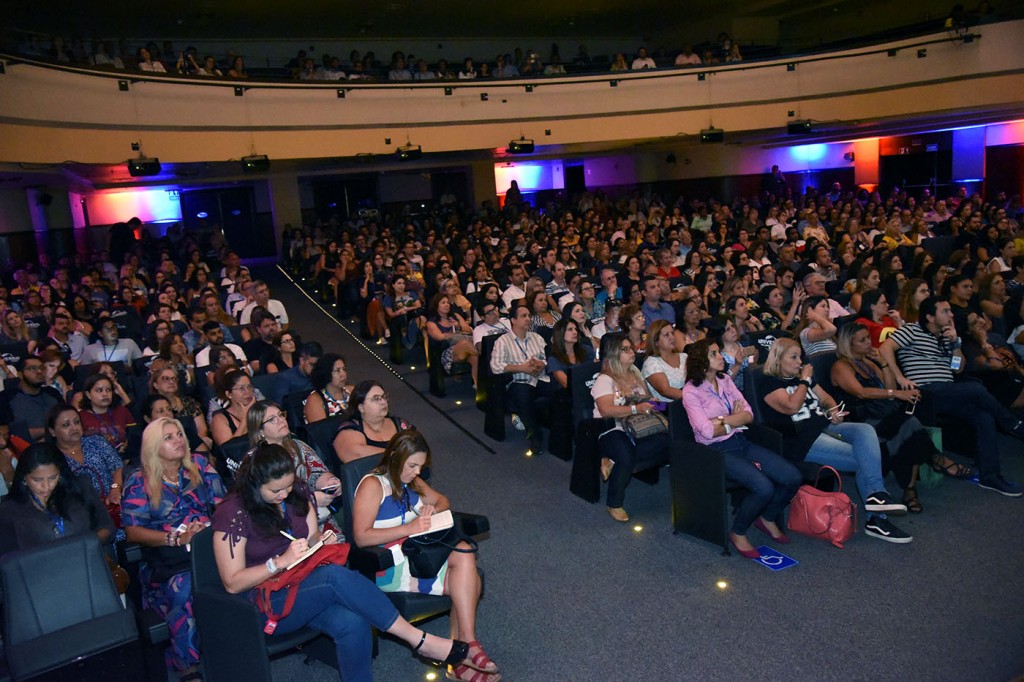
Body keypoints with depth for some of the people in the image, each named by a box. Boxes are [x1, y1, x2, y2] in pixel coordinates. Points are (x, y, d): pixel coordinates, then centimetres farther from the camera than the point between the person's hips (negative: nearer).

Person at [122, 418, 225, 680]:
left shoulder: (200, 465, 15)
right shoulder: (139, 483, 8)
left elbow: (222, 503, 11)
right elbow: (133, 531, 0)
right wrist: (177, 538, -13)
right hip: (166, 562, -2)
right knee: (184, 589, -35)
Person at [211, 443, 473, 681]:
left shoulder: (297, 494, 3)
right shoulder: (233, 514, -14)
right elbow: (232, 583, -14)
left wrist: (320, 540, -10)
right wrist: (282, 560, -25)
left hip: (305, 587, 6)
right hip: (265, 605, -5)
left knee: (352, 624, -30)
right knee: (336, 576, -34)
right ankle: (421, 641, -26)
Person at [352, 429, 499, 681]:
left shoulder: (410, 481, 14)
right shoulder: (372, 485, -11)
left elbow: (443, 501, 25)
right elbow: (361, 537, -19)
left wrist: (433, 510, 0)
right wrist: (408, 529, -26)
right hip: (390, 567, -8)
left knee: (467, 581, -21)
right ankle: (467, 644, -12)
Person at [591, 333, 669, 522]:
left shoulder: (636, 373, 20)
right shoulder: (604, 380, -5)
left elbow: (645, 399, 32)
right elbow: (606, 410, -19)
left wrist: (651, 402, 8)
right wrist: (636, 409, -22)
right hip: (613, 431, -7)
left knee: (666, 443, -24)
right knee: (626, 455, -37)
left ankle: (614, 463, -19)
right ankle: (614, 505, -14)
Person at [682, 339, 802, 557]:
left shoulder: (725, 380, 10)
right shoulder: (691, 391, -10)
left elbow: (749, 415, 3)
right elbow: (707, 431, -17)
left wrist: (722, 420, -14)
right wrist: (735, 419, -4)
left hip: (740, 442, 7)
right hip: (717, 451, -7)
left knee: (793, 477, -8)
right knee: (764, 488, -27)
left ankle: (768, 518, 19)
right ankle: (738, 533, -1)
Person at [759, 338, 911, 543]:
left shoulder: (801, 376, 21)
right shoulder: (770, 383, -4)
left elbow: (826, 398, 26)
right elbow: (792, 406, -20)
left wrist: (833, 411, 3)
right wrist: (804, 381, -7)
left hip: (825, 426, 8)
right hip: (802, 440, -8)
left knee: (865, 430, -21)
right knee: (864, 458, -18)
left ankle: (876, 495, -24)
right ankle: (876, 519, -9)